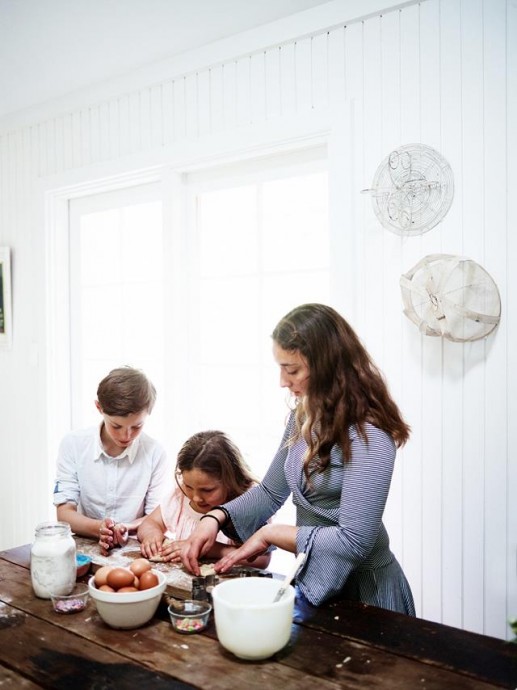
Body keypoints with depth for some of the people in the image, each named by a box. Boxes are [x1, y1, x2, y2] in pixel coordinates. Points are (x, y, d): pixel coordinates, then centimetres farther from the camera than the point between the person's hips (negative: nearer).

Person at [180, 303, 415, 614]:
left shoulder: (367, 436, -25)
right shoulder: (303, 417, 0)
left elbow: (353, 541, -28)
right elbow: (270, 491, 7)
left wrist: (270, 533, -21)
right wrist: (216, 517, -8)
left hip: (363, 589, -7)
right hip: (314, 579, 7)